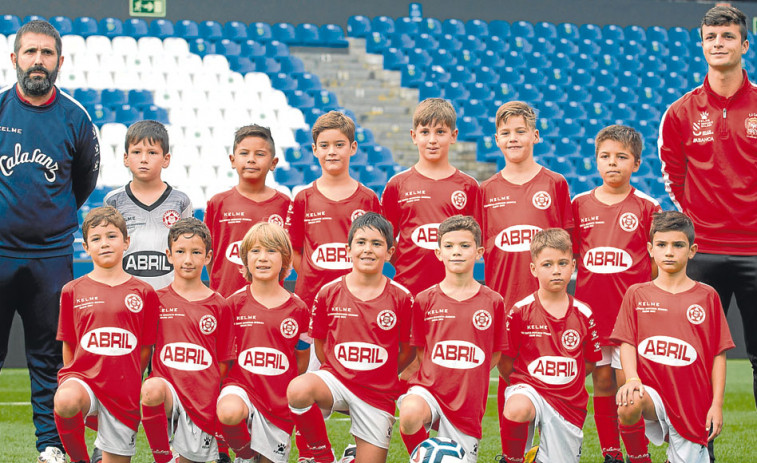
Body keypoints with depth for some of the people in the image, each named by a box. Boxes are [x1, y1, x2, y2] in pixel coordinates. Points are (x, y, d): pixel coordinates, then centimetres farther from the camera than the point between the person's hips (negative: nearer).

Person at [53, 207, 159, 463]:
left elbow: (146, 348, 8)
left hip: (123, 392, 1)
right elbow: (68, 345, 11)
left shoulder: (144, 293, 5)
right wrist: (72, 381, 5)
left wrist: (127, 381, 4)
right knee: (65, 401, -36)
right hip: (83, 376, -1)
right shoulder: (73, 291, 6)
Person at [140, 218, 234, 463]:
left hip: (202, 400, 2)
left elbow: (223, 362, 9)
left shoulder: (219, 306, 5)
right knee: (152, 389, -36)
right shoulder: (157, 300, 4)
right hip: (168, 386, -2)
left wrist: (218, 401, 5)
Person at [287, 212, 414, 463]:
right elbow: (320, 344, 9)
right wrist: (338, 372, 3)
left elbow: (408, 350, 6)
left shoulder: (401, 298, -3)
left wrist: (381, 375, 4)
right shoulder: (329, 293, -1)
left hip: (378, 393, 1)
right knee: (298, 389, -35)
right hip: (336, 378, 0)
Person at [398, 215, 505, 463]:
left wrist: (463, 378, 1)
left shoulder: (493, 302, 3)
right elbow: (420, 351, 10)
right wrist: (437, 376, -3)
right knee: (410, 414, -36)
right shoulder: (425, 300, 2)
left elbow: (495, 355, 10)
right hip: (428, 387, -1)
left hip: (468, 403, 1)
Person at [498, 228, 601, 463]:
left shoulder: (583, 314, 2)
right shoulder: (521, 311, -6)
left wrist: (565, 382, 7)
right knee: (517, 408, -39)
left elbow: (591, 361, 12)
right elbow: (504, 361, 0)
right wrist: (522, 387, -2)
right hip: (529, 388, -3)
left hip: (568, 403, 3)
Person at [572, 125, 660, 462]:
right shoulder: (580, 205, 7)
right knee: (602, 382, 7)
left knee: (626, 383, -6)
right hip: (591, 309, 3)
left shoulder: (646, 207, 1)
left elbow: (656, 263, 4)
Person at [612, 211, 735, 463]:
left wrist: (717, 404, 0)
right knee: (628, 406, -36)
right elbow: (627, 344, 3)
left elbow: (718, 354, 5)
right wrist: (632, 379, -16)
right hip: (652, 389, -1)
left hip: (693, 402, 1)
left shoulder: (707, 296, 5)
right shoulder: (637, 294, 7)